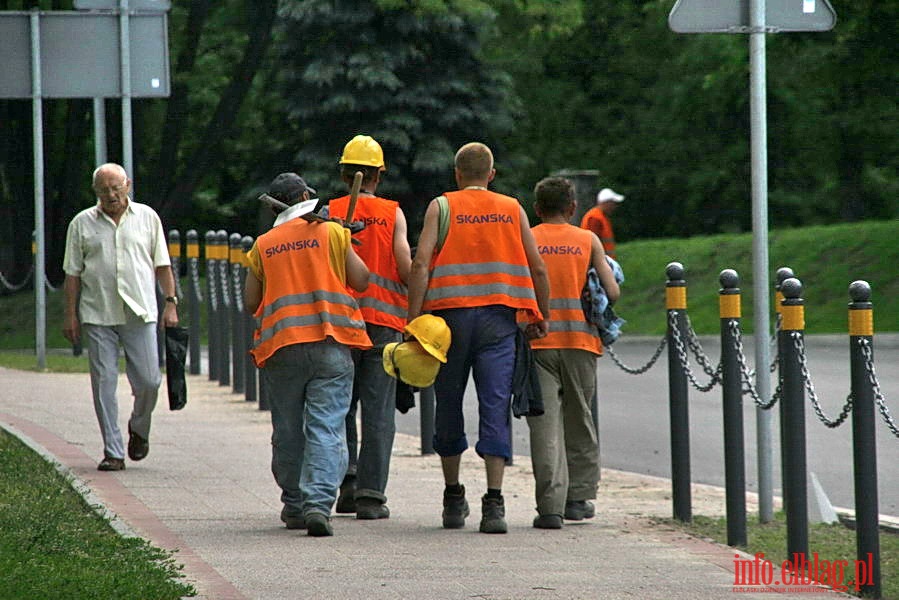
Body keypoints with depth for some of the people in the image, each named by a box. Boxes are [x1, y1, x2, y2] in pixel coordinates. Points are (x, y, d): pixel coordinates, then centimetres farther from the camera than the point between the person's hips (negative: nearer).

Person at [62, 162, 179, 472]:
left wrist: (171, 302, 4)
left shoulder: (147, 218, 9)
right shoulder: (82, 224, 6)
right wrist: (70, 314, 3)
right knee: (104, 384, -2)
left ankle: (139, 428, 26)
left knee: (148, 381, -3)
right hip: (98, 316, 0)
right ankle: (113, 452, 3)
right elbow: (73, 273, 8)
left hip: (140, 314, 0)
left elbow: (162, 265, 12)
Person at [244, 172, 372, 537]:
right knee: (327, 429, -6)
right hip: (331, 346, -2)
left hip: (281, 347, 2)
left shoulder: (263, 246, 9)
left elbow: (250, 302, 10)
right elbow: (360, 281, 2)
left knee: (288, 431, 14)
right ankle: (319, 503, -20)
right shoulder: (331, 233, 2)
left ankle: (294, 504, 22)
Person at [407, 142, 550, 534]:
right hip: (498, 318, 1)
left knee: (449, 407, 12)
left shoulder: (441, 207, 6)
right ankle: (494, 504, -15)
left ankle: (454, 498, 21)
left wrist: (414, 318, -6)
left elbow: (421, 263, -6)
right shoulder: (512, 210, 11)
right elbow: (538, 269, 9)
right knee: (495, 409, -4)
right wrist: (542, 318, 20)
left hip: (450, 314, 0)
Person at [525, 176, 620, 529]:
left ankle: (550, 506, -12)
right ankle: (579, 497, 19)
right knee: (579, 420, 16)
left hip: (536, 341, -1)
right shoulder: (588, 241, 6)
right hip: (580, 340, 1)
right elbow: (613, 292, -1)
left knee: (545, 423, -4)